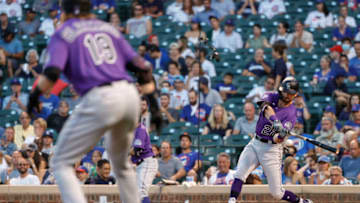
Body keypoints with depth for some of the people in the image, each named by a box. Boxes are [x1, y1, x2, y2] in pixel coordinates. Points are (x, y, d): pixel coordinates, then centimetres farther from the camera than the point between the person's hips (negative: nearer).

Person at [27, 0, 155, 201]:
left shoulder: (63, 34, 8)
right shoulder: (110, 29, 23)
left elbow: (52, 72, -8)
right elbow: (142, 66, 14)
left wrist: (35, 94, 7)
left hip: (99, 100, -6)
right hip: (130, 95, 6)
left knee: (61, 162, 3)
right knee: (121, 163, 29)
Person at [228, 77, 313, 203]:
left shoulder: (291, 113, -10)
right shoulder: (271, 97, 0)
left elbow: (277, 139, -20)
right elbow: (265, 107, -27)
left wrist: (280, 136, -45)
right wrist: (275, 120, -45)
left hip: (272, 149, -3)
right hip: (255, 144, 3)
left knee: (277, 193, -2)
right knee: (239, 175, -19)